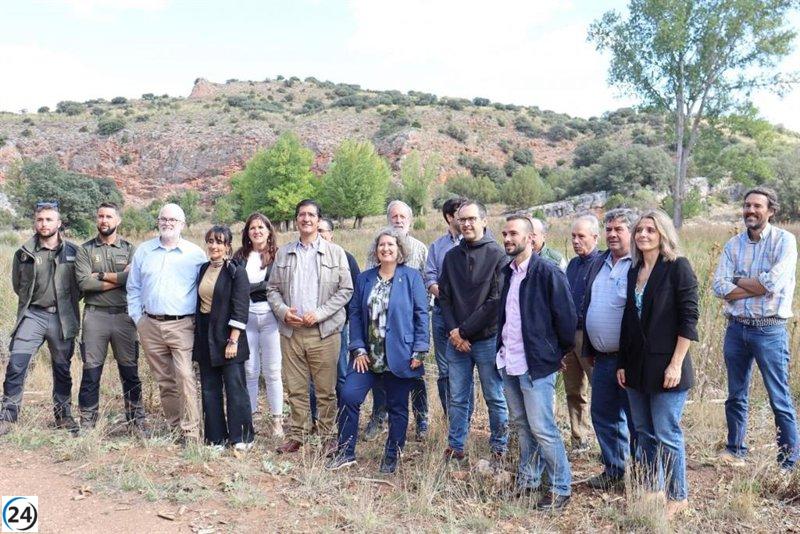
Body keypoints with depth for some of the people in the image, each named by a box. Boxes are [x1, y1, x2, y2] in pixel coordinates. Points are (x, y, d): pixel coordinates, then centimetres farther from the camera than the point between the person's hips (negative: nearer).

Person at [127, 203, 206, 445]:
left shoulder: (195, 254, 1)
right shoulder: (144, 251, 10)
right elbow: (133, 288, 15)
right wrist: (137, 318, 8)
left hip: (182, 325, -4)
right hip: (150, 325, 4)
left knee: (185, 378, -12)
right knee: (164, 380, 11)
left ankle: (190, 432, -7)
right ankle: (176, 426, 22)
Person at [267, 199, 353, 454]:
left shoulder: (335, 252, 3)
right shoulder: (284, 252, 12)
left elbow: (345, 290, -1)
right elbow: (272, 289, 12)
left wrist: (320, 313, -11)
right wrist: (283, 311, -6)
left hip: (324, 331, -2)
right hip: (291, 330, 3)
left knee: (326, 389, 3)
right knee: (295, 388, 8)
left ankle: (328, 436, 15)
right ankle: (296, 435, 20)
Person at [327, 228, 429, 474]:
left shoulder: (411, 277, -4)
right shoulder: (364, 278, 6)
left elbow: (421, 314, -5)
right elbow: (355, 313, 5)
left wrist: (419, 351, -10)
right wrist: (358, 349, -3)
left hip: (400, 356, -3)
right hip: (368, 354, 3)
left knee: (397, 407, 8)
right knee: (349, 396, -7)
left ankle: (392, 457, 26)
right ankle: (345, 452, 10)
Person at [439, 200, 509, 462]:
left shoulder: (497, 255, -5)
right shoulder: (451, 257, 9)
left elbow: (496, 300, -11)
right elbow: (444, 296, 8)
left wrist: (464, 330, -12)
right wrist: (453, 331, -6)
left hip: (487, 339, -4)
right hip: (456, 340, 4)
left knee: (495, 398, 7)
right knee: (457, 399, 10)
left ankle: (499, 449, 21)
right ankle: (455, 448, 22)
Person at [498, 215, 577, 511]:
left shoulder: (548, 272, -14)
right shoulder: (507, 272, 9)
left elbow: (566, 316, -12)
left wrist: (560, 353, -1)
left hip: (536, 364, -7)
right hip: (508, 362, 7)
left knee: (542, 429, -2)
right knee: (521, 425, 17)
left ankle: (560, 489, 13)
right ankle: (527, 478, 32)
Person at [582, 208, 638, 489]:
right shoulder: (599, 263, 13)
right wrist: (589, 349, 19)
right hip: (603, 358, 8)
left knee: (636, 421, 4)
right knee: (603, 416, 16)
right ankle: (613, 471, 31)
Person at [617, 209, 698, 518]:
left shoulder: (678, 267, -8)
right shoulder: (634, 271, 10)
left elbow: (688, 318, -12)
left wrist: (676, 364, -16)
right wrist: (622, 363, 12)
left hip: (665, 366, -6)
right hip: (636, 366, 6)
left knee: (666, 434, 2)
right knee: (643, 432, 13)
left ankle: (678, 497, 19)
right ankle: (651, 490, 28)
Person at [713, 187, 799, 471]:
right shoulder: (733, 245, 7)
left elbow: (773, 283, -19)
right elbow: (719, 287, -5)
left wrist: (737, 281, -5)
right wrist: (759, 286, -14)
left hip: (770, 330, -5)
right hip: (736, 328, 5)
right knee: (735, 396, 15)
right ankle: (735, 449, 30)